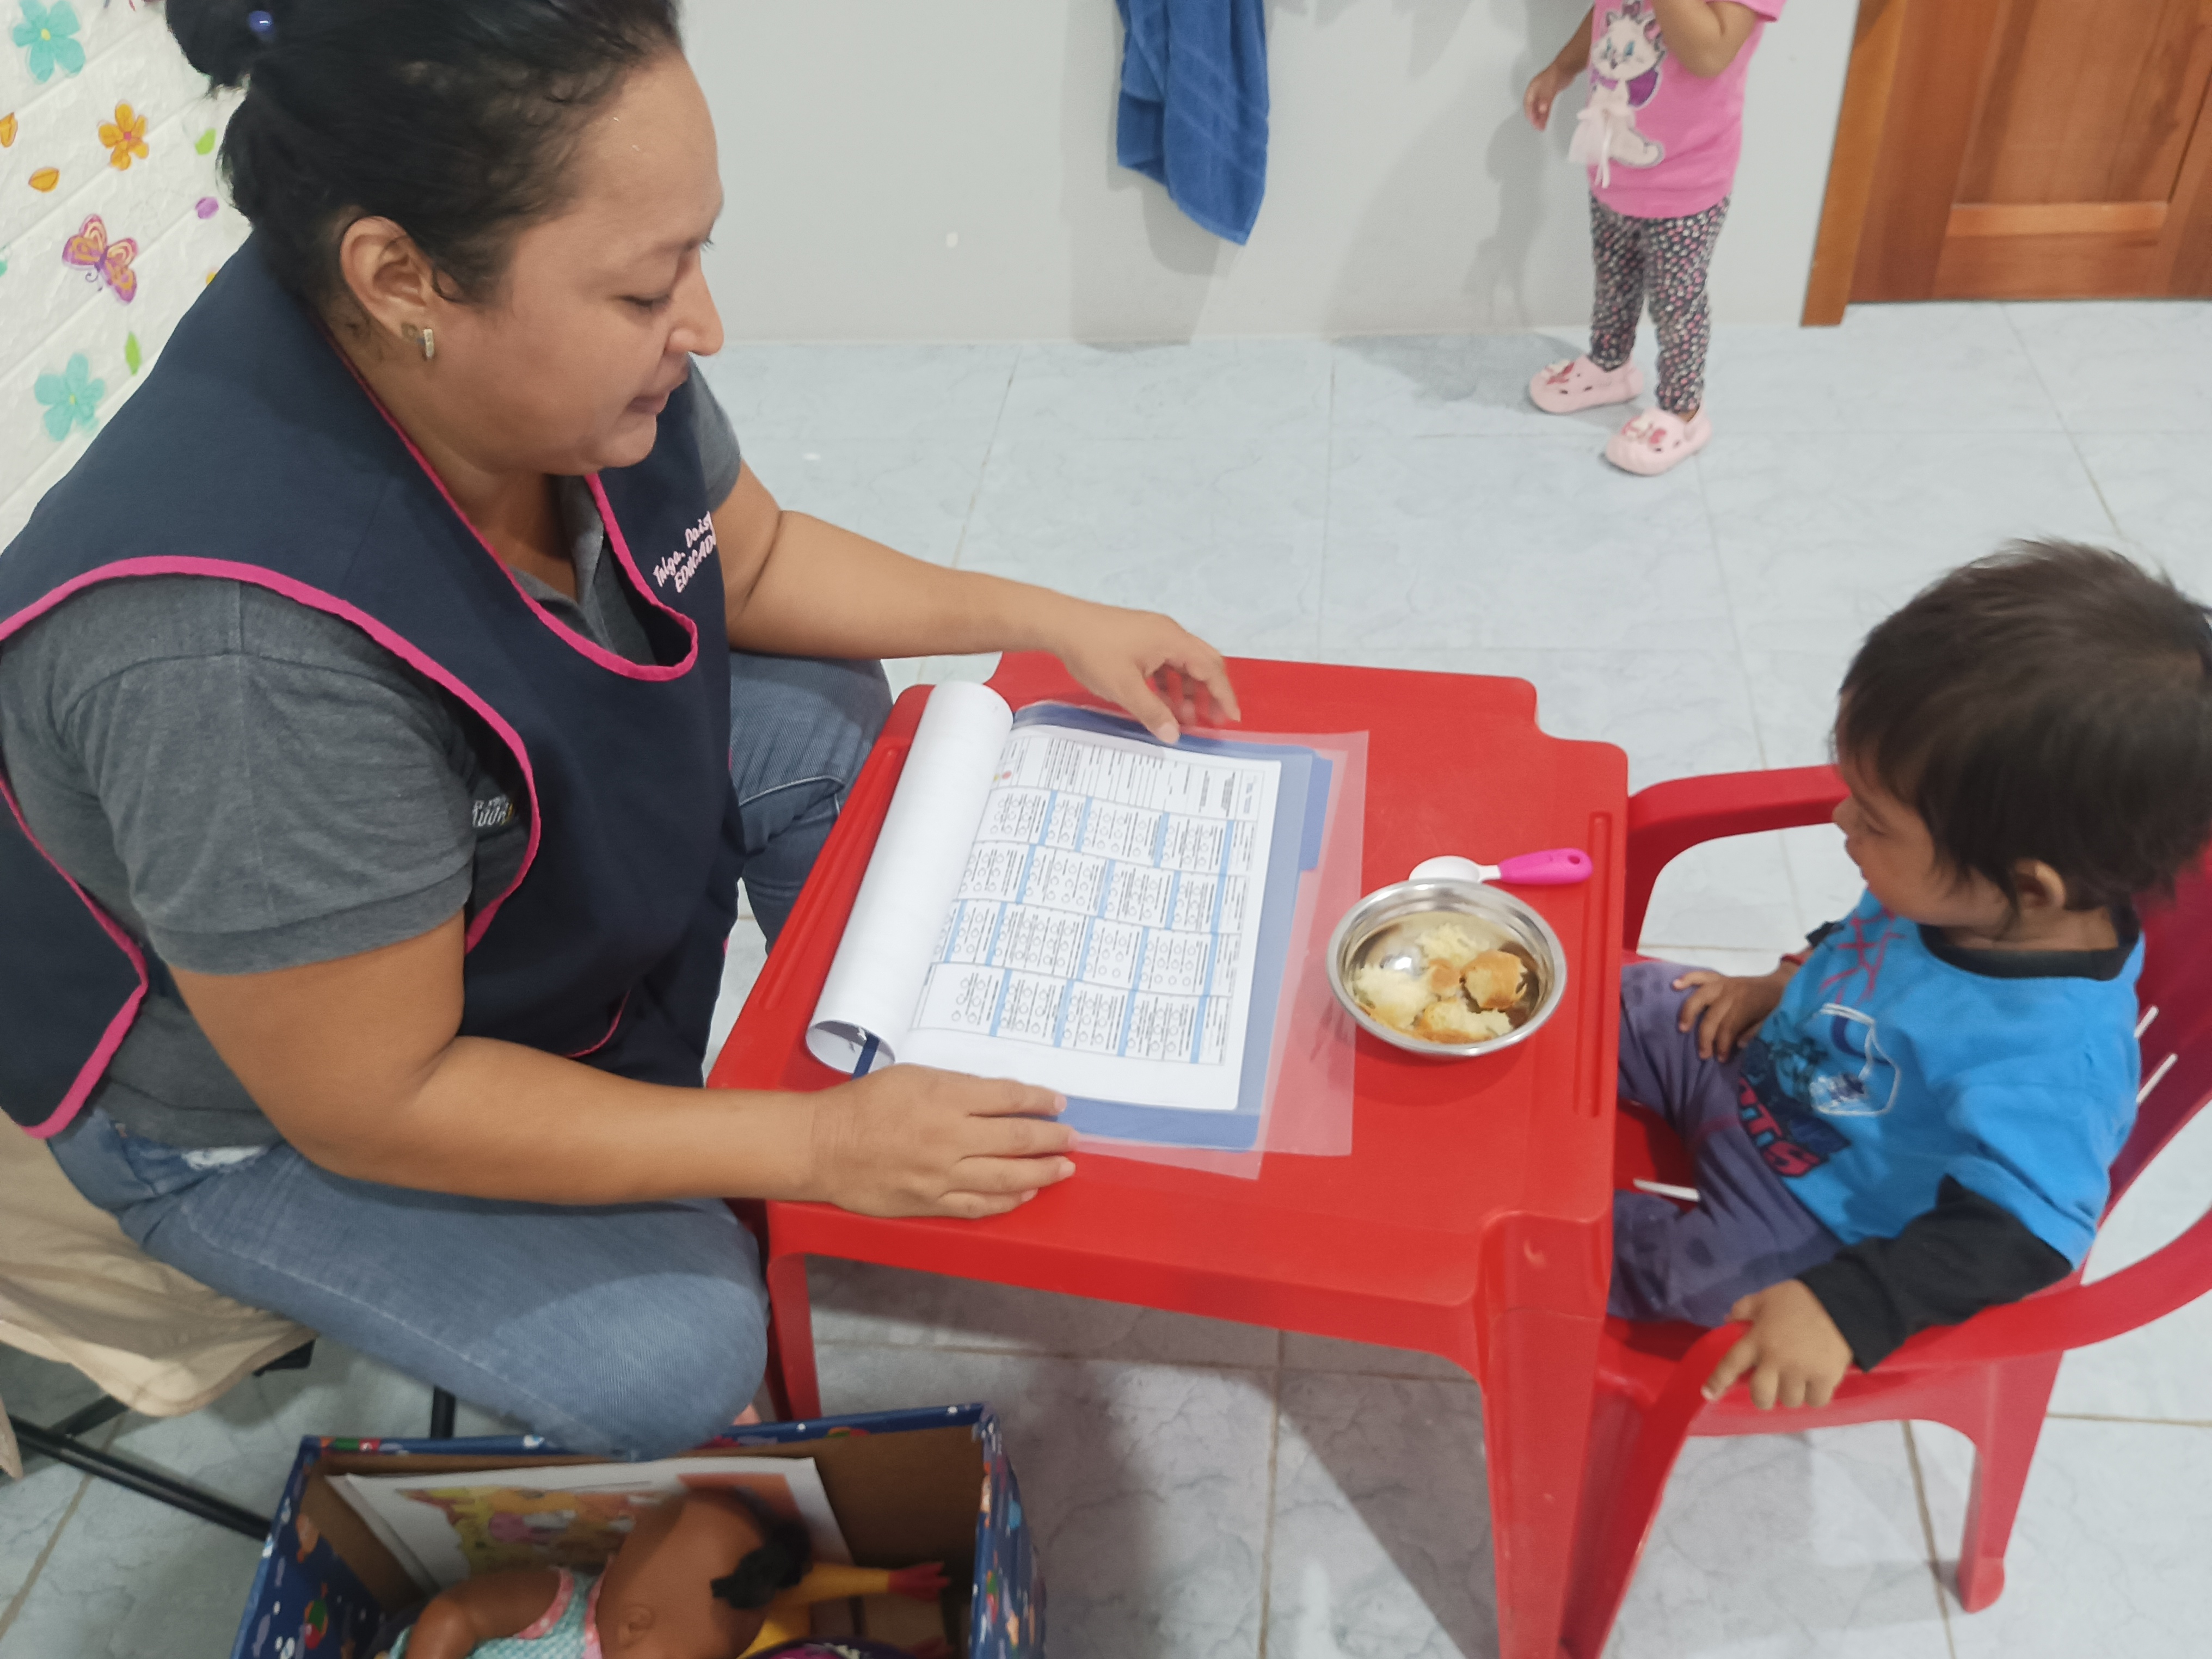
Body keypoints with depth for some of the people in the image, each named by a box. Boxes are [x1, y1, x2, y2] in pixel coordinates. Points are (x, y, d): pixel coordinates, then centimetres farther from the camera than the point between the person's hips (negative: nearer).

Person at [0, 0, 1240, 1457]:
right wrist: (812, 1149, -28)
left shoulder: (572, 361, -20)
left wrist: (1049, 621, -4)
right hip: (260, 1095, -7)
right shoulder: (235, 657, -42)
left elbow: (752, 561, 0)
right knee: (678, 1350, -17)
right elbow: (372, 1102, -31)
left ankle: (889, 1073, 21)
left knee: (827, 708, 4)